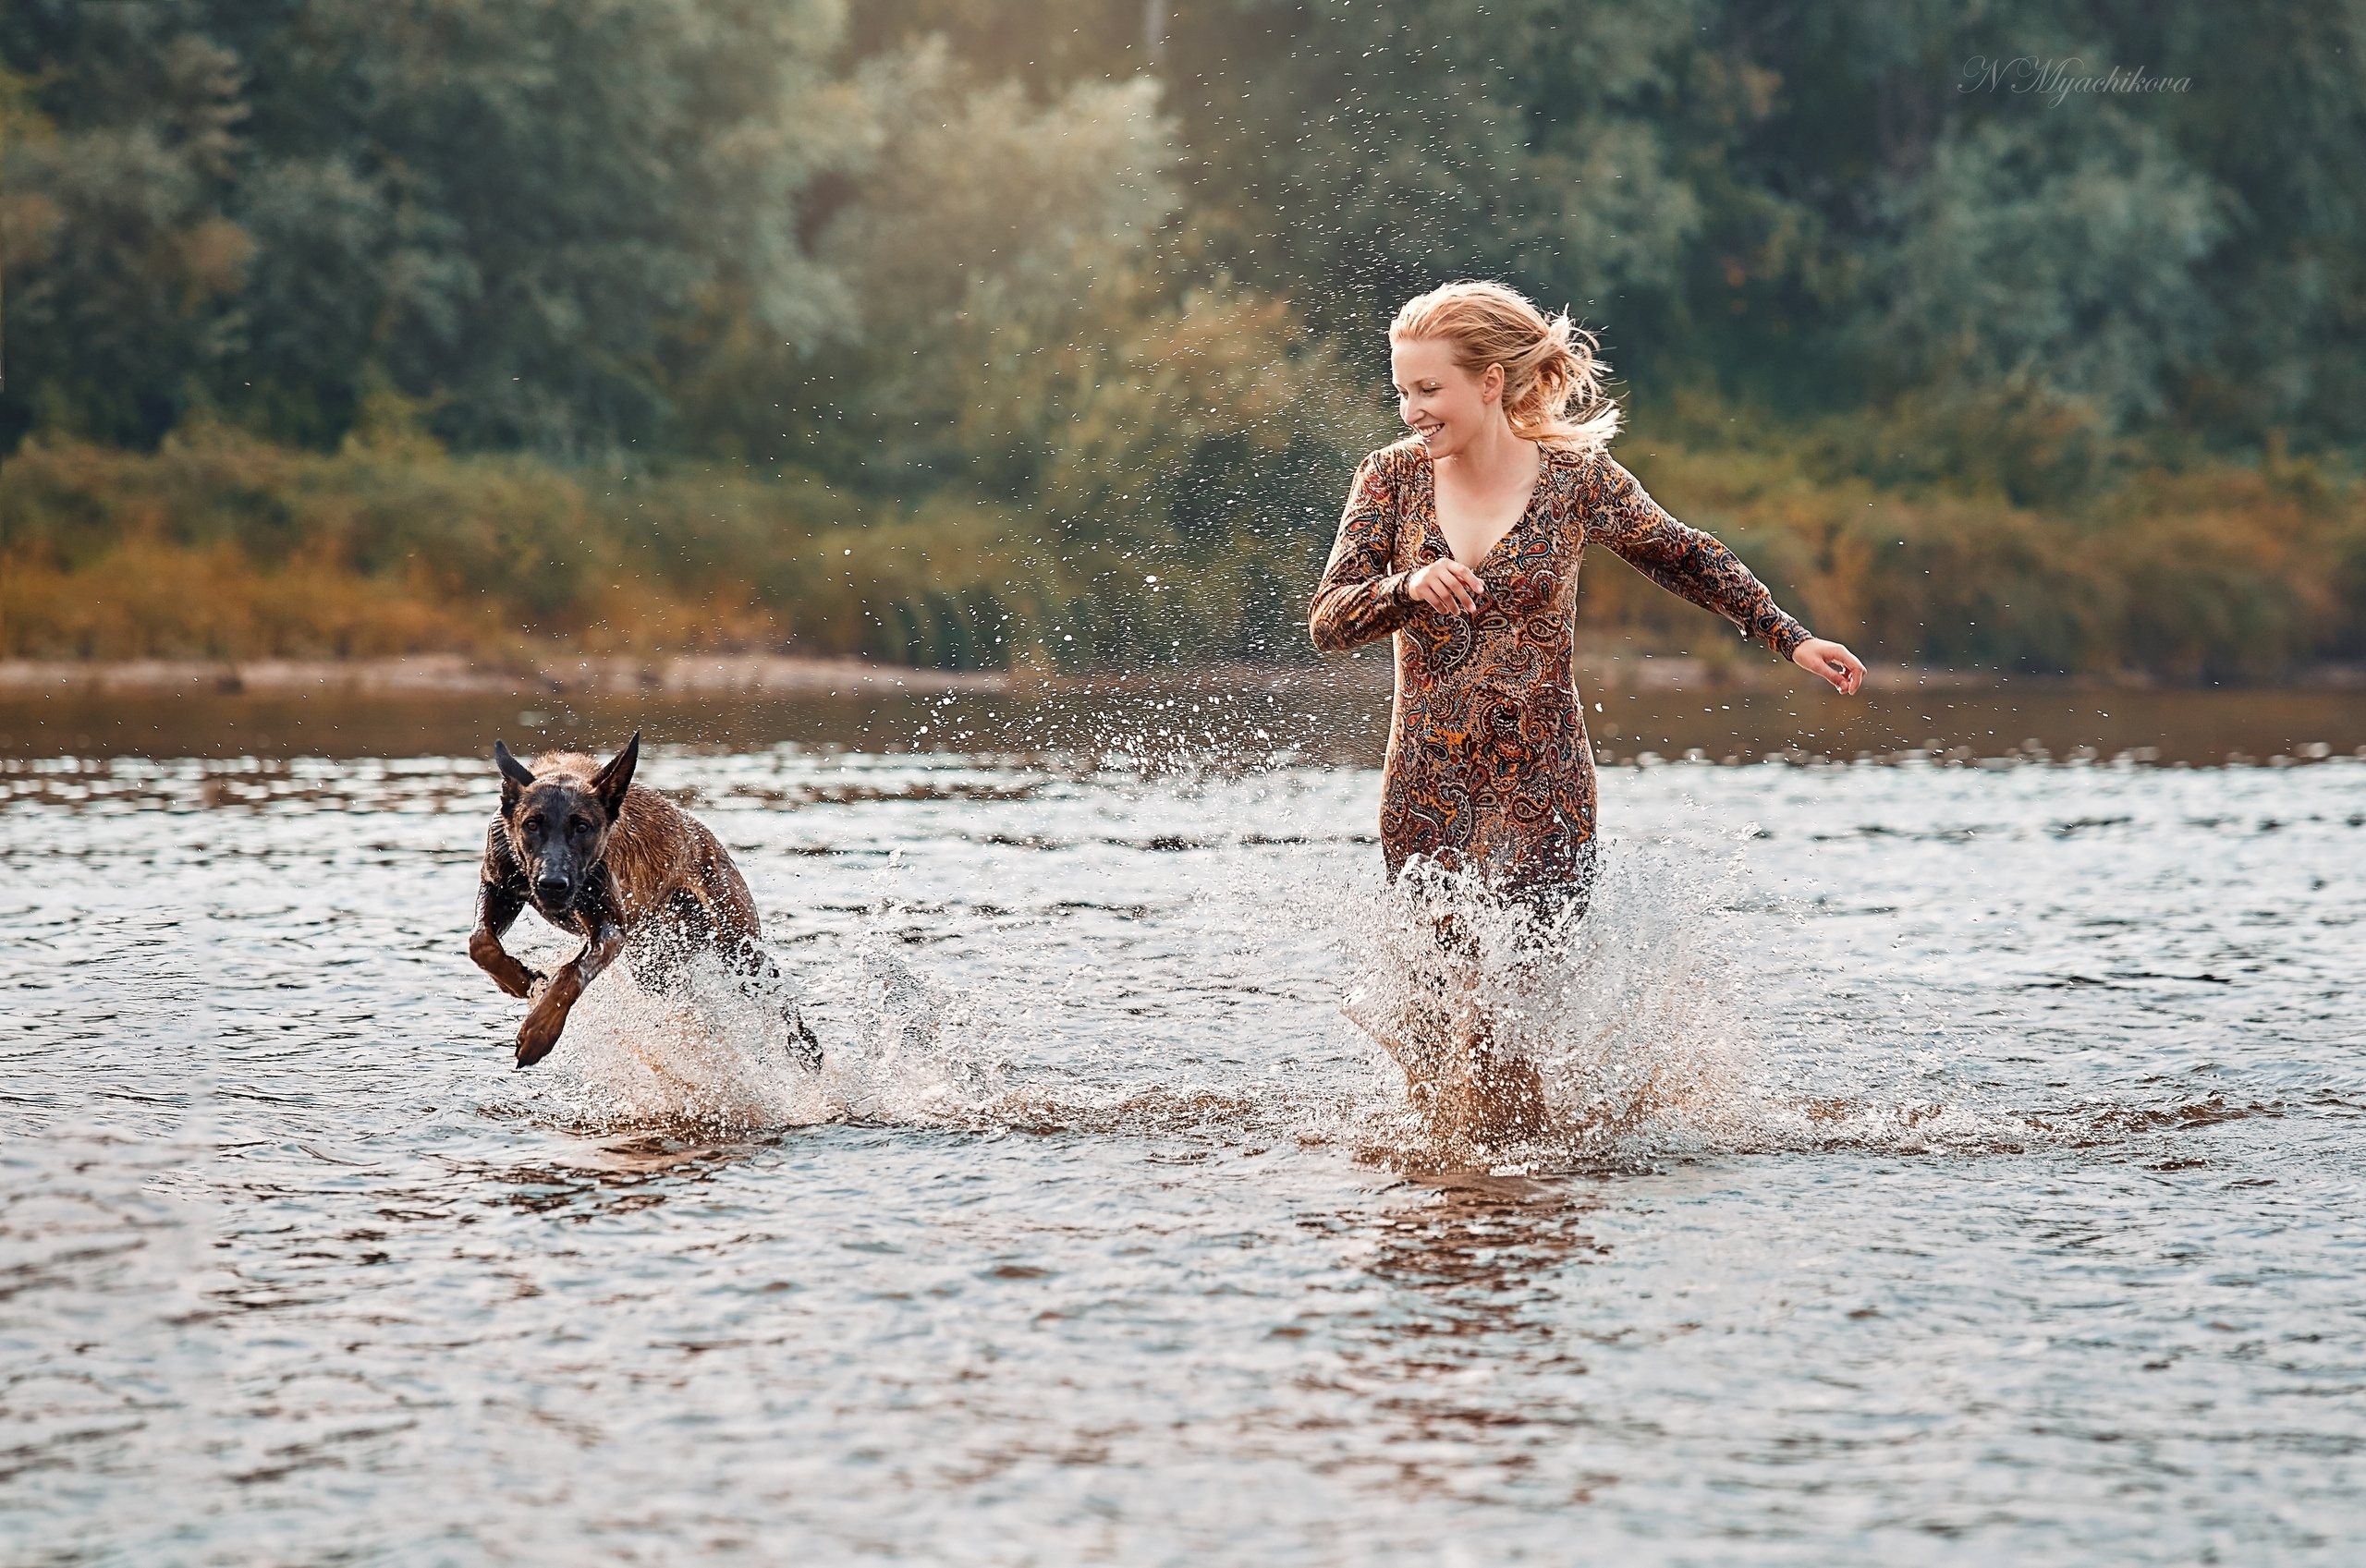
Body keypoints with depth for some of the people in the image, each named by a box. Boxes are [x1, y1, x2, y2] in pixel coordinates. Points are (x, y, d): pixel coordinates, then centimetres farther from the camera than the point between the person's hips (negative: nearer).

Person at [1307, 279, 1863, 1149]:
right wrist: (1407, 588, -22)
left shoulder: (1577, 479, -5)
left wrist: (1788, 637, 8)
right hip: (1425, 791, 3)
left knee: (1498, 1019, -12)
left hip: (1541, 791, -3)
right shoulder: (1393, 477, 0)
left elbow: (1686, 559, 11)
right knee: (1423, 1022, 6)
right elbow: (1328, 621, -3)